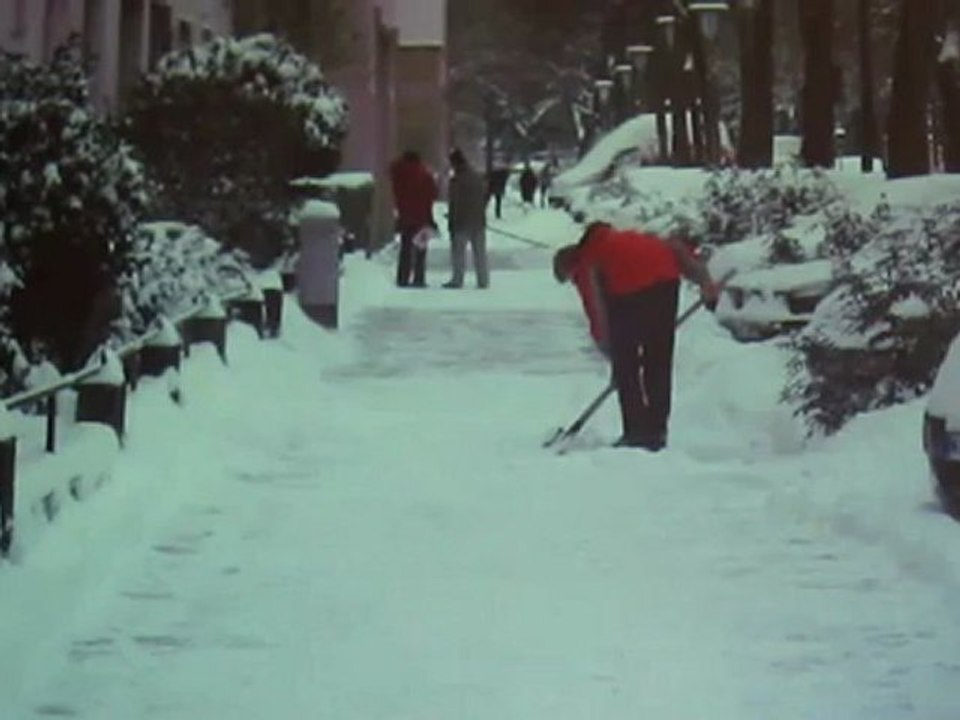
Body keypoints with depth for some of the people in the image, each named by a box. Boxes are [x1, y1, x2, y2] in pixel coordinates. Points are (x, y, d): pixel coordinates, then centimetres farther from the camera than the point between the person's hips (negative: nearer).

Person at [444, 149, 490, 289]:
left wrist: (451, 224, -9)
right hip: (479, 221, 6)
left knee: (458, 251, 1)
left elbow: (454, 204, -13)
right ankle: (483, 281, 8)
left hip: (462, 222, -6)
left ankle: (457, 280, -2)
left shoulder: (456, 180, -12)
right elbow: (484, 199, 15)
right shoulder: (477, 178, 9)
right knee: (480, 252, 9)